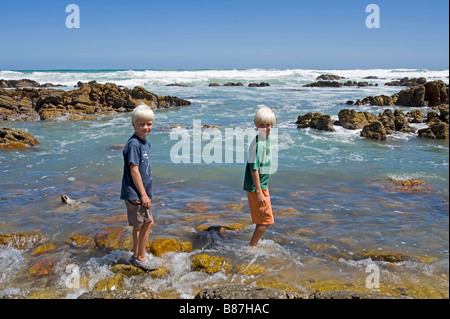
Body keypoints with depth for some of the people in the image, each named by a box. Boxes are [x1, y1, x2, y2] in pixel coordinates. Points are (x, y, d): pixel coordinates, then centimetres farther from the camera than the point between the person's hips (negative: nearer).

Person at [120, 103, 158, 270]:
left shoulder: (145, 142, 10)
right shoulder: (133, 144, -18)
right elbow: (134, 170, -20)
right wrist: (143, 194, -18)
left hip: (140, 192, 9)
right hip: (135, 193, -9)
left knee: (140, 224, 16)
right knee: (148, 222, -4)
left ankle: (136, 255, 29)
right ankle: (141, 257, 9)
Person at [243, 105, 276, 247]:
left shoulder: (266, 140, 8)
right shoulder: (258, 144, -22)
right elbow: (254, 168, -24)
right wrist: (259, 192, -24)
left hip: (262, 186, 10)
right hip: (256, 187, -10)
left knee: (262, 219, 20)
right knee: (266, 220, -4)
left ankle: (255, 243, 36)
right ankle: (251, 246, 10)